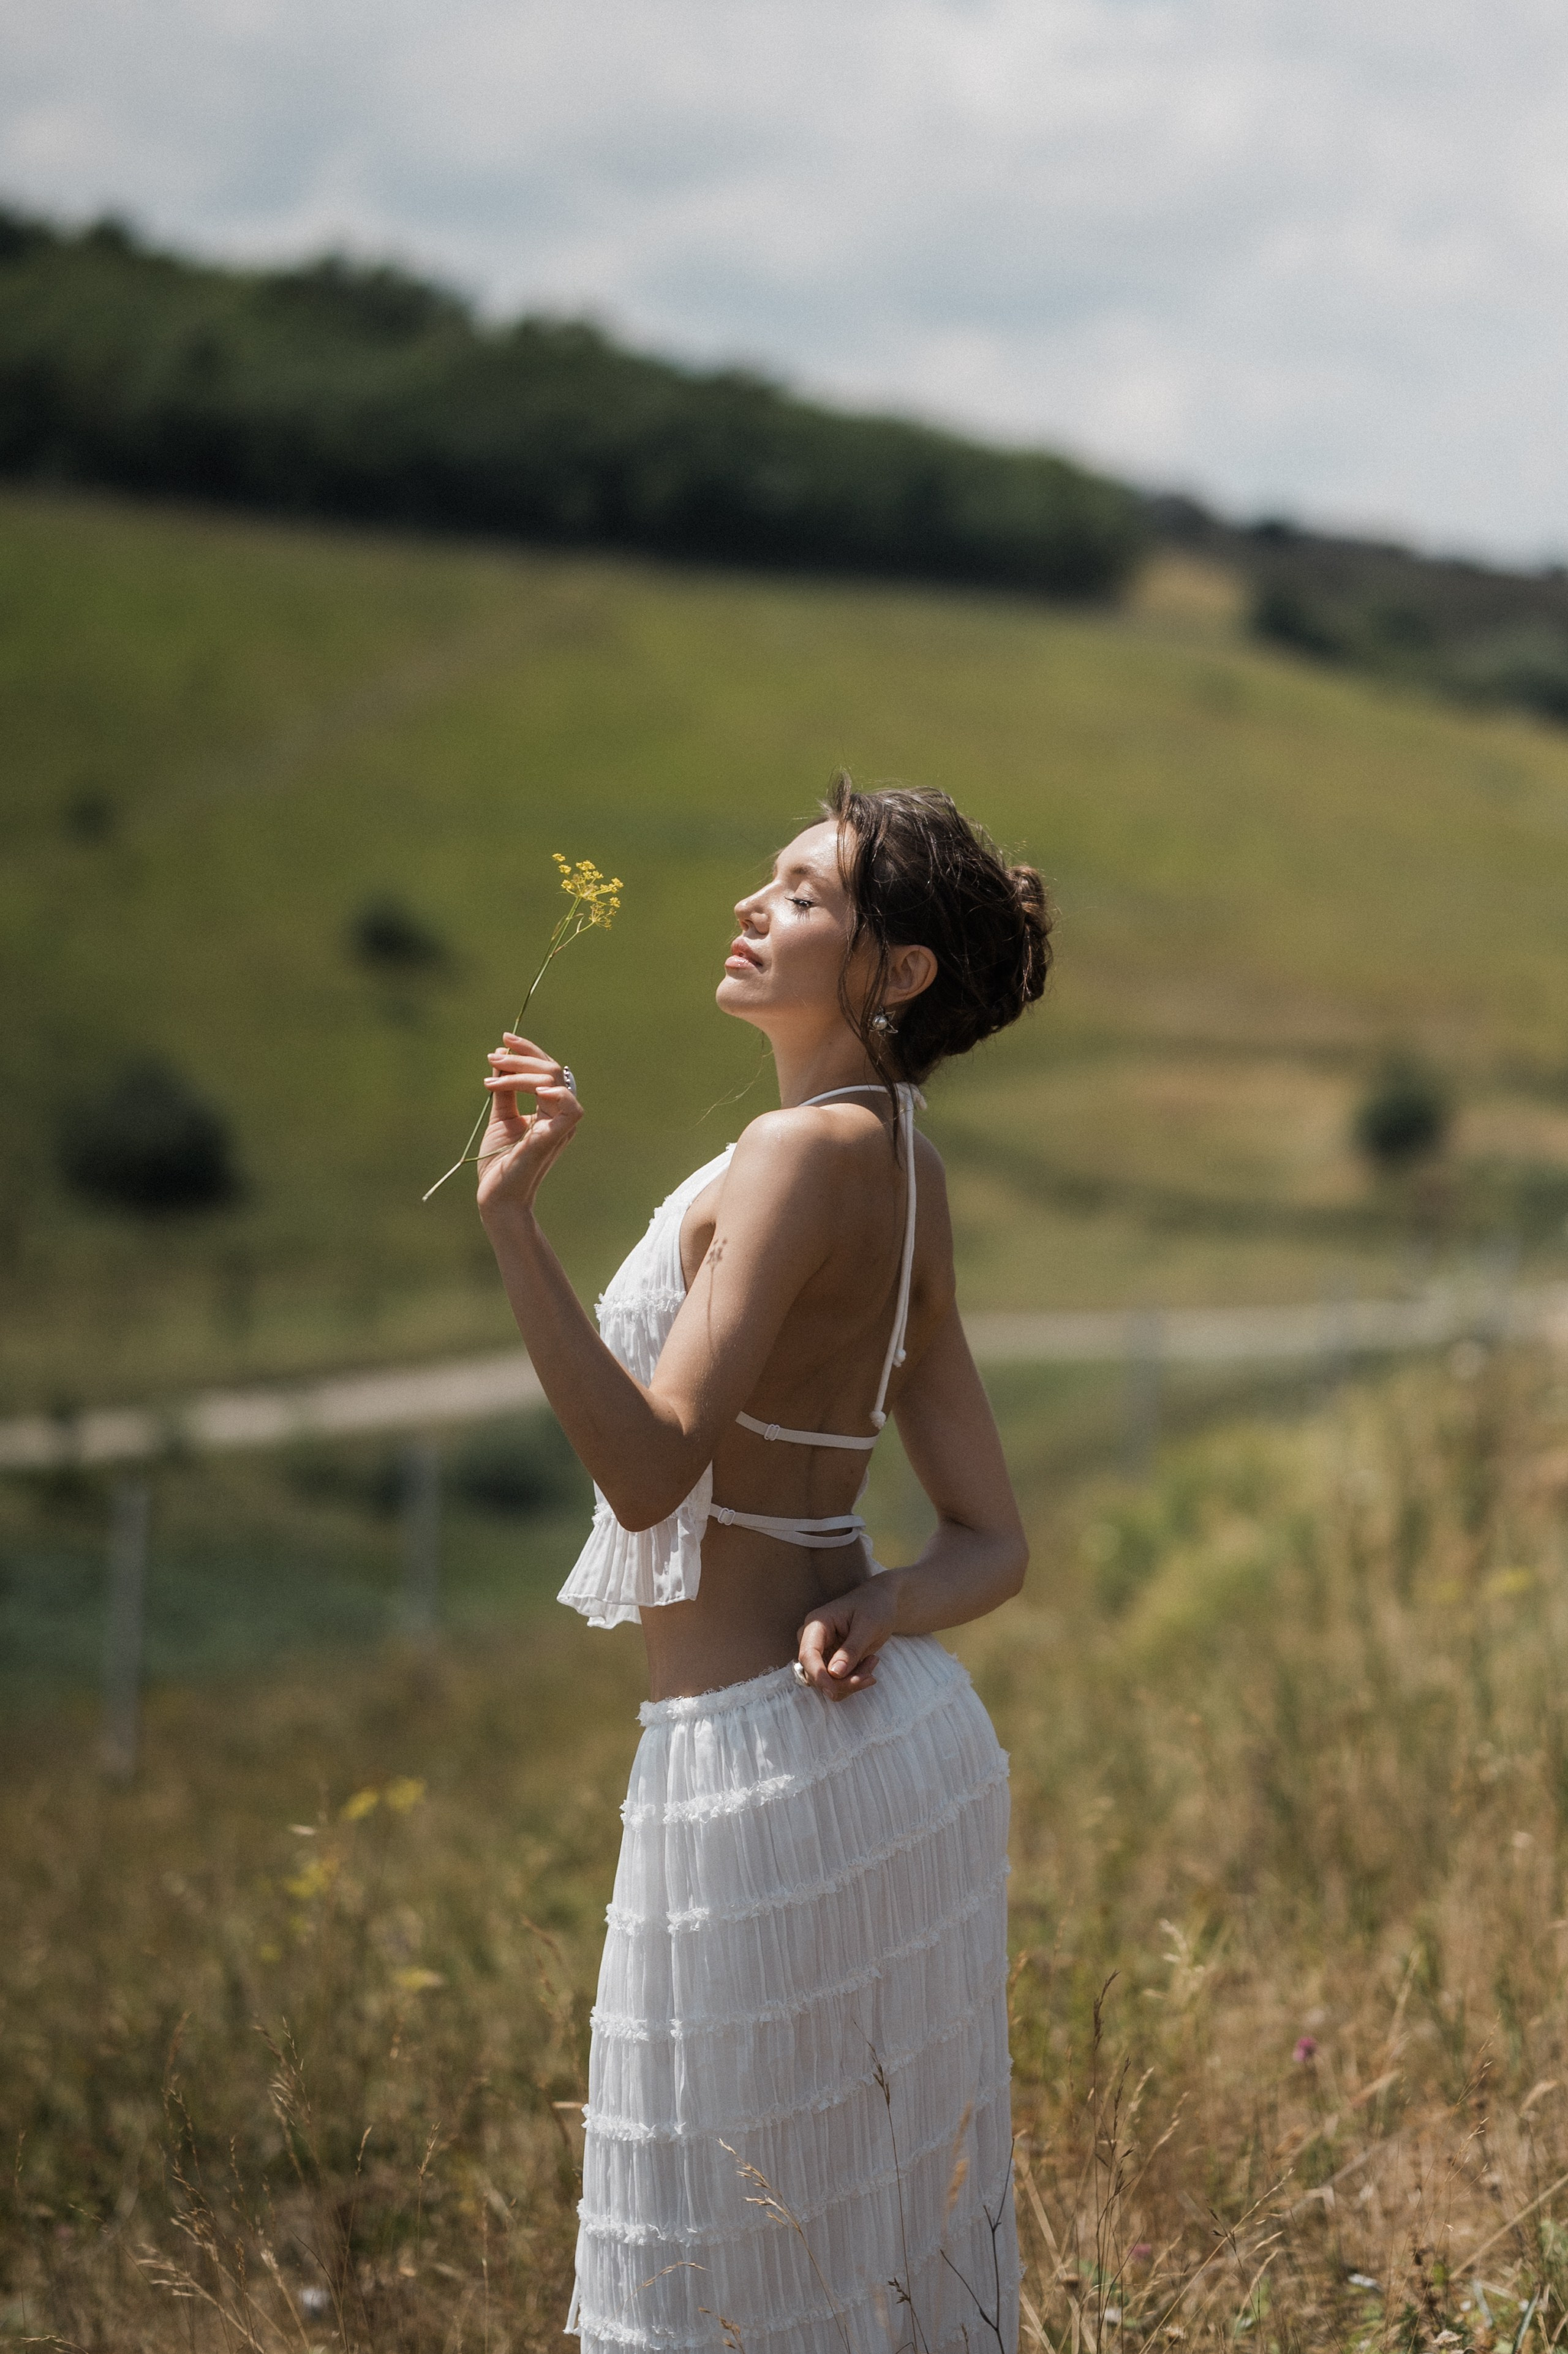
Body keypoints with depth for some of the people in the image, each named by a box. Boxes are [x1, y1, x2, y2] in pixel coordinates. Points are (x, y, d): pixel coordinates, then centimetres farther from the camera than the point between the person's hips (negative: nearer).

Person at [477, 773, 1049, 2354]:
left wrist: (509, 1216, -30)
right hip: (905, 1742, 9)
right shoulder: (905, 1173, 11)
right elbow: (993, 1543, 11)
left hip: (760, 1761, -9)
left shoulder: (811, 1153, -16)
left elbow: (650, 1469, -25)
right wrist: (874, 1613, -8)